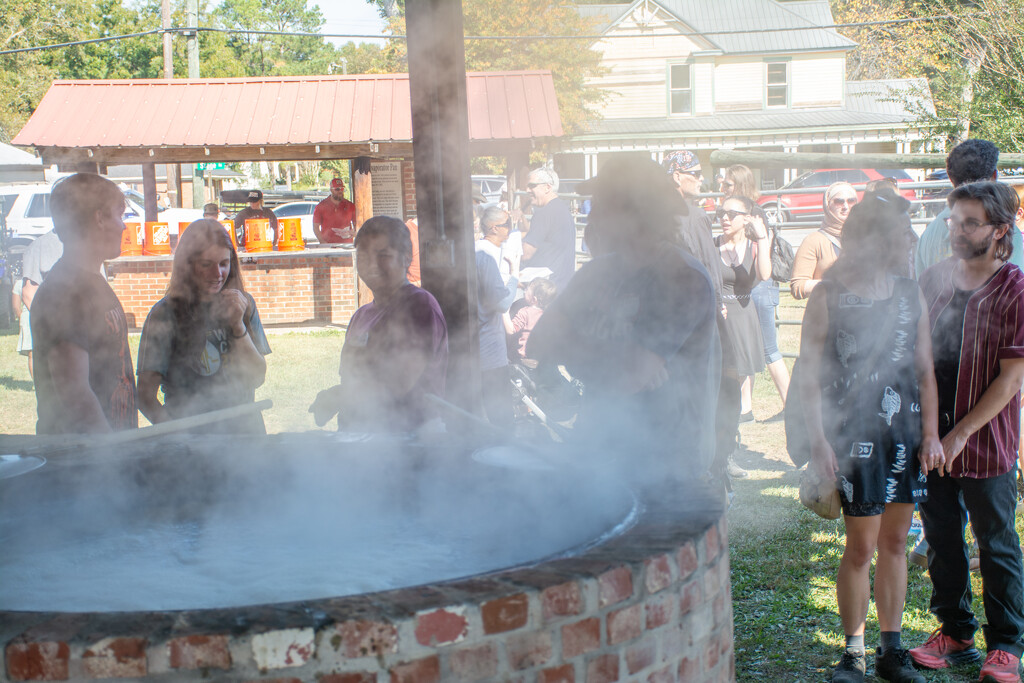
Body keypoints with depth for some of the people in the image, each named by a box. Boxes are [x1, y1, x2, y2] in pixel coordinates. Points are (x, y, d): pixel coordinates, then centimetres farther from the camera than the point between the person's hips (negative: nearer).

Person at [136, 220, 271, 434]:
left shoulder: (244, 304, 9)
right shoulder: (166, 314, -4)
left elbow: (257, 378, 8)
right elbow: (145, 395, -5)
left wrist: (238, 326, -5)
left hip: (244, 433, 3)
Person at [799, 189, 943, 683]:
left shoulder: (910, 295, 8)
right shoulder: (828, 296, -4)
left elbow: (925, 370, 12)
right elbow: (810, 374, -5)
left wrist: (930, 433, 5)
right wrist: (819, 440, -10)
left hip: (906, 434, 4)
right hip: (855, 434, -4)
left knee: (895, 542, 10)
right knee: (861, 548, -3)